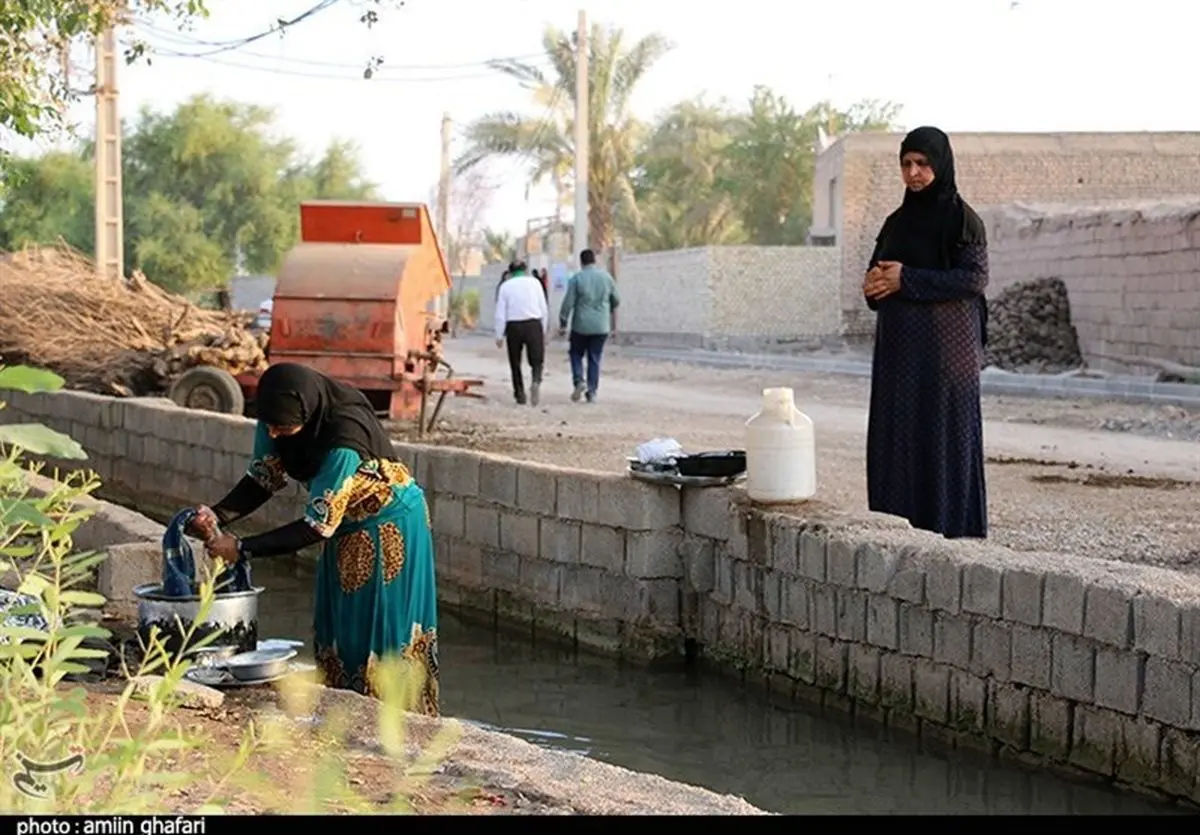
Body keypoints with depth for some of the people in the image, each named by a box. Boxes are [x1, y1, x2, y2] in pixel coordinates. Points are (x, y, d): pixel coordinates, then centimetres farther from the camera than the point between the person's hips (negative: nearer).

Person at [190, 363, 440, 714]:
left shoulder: (344, 438, -38)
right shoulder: (277, 418, -18)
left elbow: (317, 526, -31)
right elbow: (263, 477, -6)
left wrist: (242, 548, -30)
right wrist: (218, 515, -24)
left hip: (389, 525, -7)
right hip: (346, 526, 7)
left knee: (385, 636, -5)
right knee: (339, 630, 10)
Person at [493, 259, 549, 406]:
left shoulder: (505, 286, 4)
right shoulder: (534, 282, 6)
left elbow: (500, 313, 0)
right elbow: (544, 309, 7)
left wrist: (499, 335, 4)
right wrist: (544, 330, 16)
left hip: (513, 326, 0)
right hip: (533, 324, 0)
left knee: (515, 362, 13)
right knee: (537, 360, 5)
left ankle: (520, 395, 12)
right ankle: (536, 381, -24)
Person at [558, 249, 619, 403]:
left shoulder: (576, 278, -7)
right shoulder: (606, 277, 3)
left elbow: (568, 302, -9)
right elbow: (615, 301, 15)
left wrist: (562, 324, -1)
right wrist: (614, 322, 33)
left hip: (581, 326, -2)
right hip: (601, 326, 2)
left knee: (576, 354, 14)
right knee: (595, 359, 9)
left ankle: (579, 381, -9)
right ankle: (592, 392, 5)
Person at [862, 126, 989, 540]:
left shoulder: (962, 219, -6)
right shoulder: (897, 222, 14)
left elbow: (975, 277, -15)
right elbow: (878, 273, 18)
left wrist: (907, 280, -17)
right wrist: (875, 283, -8)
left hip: (944, 344, -7)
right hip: (900, 347, 7)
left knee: (945, 433, -5)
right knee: (897, 435, 5)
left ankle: (952, 525, 0)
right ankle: (901, 521, 11)